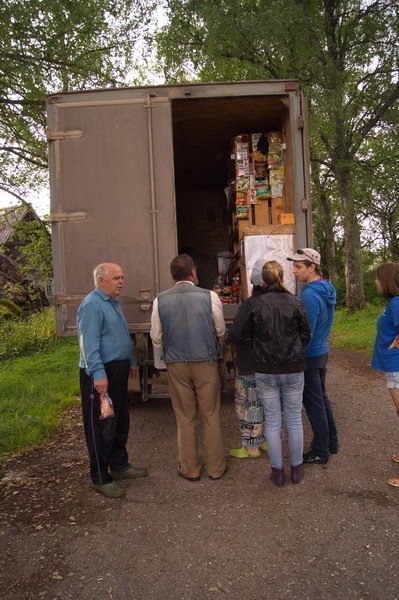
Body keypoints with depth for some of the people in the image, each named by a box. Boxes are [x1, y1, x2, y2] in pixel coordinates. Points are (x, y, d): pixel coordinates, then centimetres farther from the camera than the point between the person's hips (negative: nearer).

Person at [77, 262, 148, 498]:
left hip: (118, 370, 10)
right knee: (102, 425, 1)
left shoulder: (114, 302, 14)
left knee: (121, 420, 18)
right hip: (101, 374, -10)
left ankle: (119, 465, 34)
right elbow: (89, 344, -23)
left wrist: (132, 362, 24)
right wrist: (98, 374, -28)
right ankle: (101, 478, 16)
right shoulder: (92, 305, -17)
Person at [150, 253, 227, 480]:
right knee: (211, 416, 13)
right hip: (206, 362, -1)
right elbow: (221, 331, 1)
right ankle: (216, 467, 25)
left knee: (185, 418, 14)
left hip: (176, 364, 1)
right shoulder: (209, 296, -10)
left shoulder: (160, 300, -6)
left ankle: (190, 468, 27)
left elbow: (156, 338, 1)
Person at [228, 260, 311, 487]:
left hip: (265, 370, 0)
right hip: (293, 369, 1)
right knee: (294, 419, 15)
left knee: (273, 421, 11)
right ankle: (297, 468, 29)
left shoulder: (254, 304, -9)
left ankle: (278, 471, 23)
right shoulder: (295, 302, -7)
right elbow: (306, 336, -1)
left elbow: (240, 336, -4)